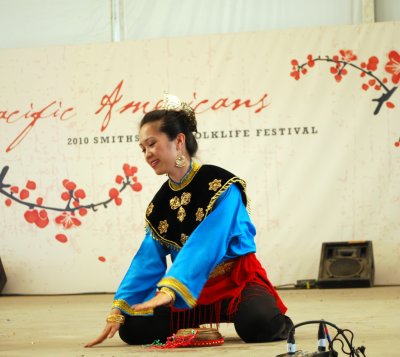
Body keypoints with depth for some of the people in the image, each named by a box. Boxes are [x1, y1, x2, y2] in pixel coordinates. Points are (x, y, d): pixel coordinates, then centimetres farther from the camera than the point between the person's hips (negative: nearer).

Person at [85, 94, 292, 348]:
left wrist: (169, 289, -43)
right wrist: (119, 309, -11)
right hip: (192, 289, 6)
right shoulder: (160, 203, 4)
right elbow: (147, 262, 1)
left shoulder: (220, 186, -16)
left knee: (259, 323, -37)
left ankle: (279, 321, 2)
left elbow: (204, 246, -29)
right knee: (134, 328, -12)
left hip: (236, 279, -6)